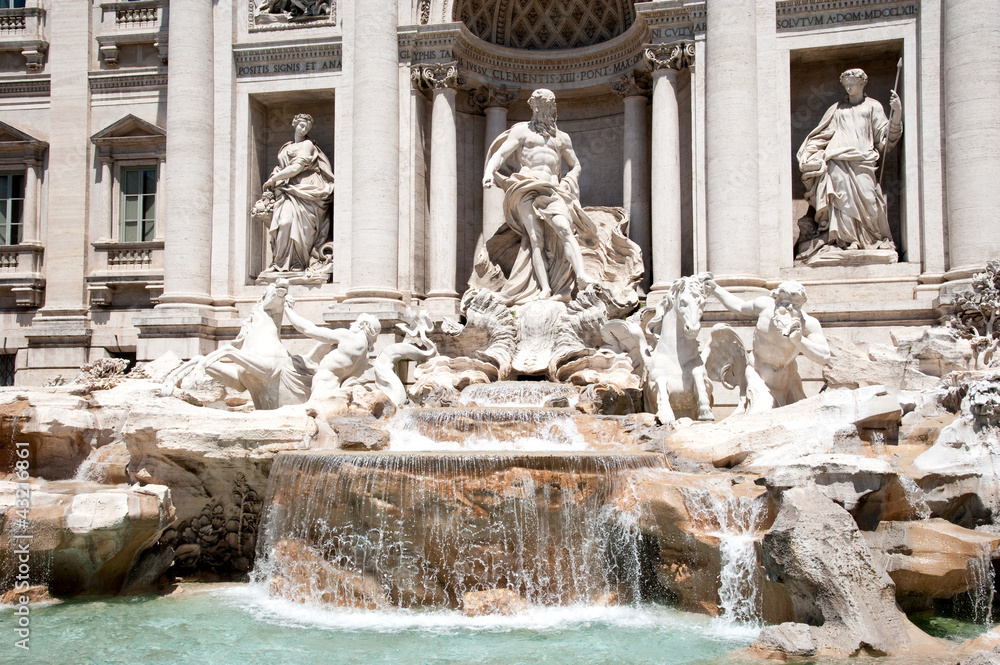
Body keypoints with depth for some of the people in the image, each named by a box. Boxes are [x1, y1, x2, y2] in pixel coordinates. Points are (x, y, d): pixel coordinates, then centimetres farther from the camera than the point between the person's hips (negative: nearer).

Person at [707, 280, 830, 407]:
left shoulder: (808, 323, -21)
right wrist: (715, 289, 14)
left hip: (788, 376, 1)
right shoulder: (765, 305, -16)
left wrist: (798, 340, -42)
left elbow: (825, 357, -29)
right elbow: (740, 307, 7)